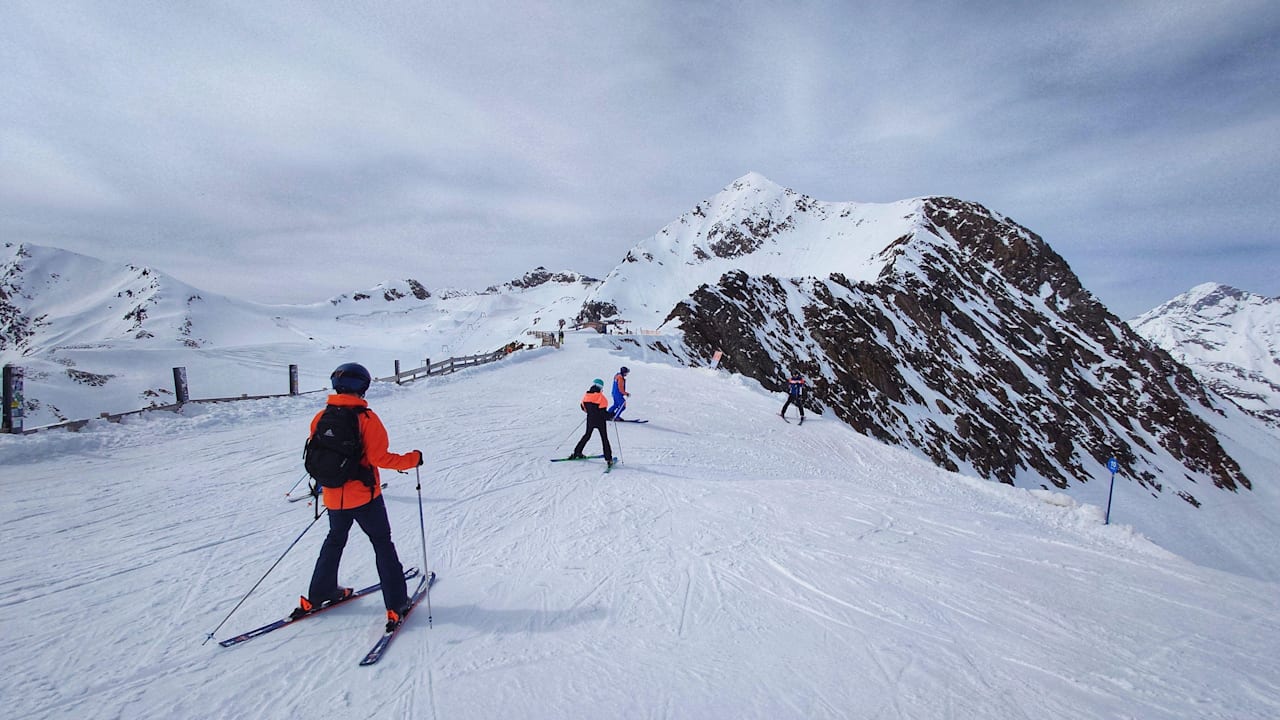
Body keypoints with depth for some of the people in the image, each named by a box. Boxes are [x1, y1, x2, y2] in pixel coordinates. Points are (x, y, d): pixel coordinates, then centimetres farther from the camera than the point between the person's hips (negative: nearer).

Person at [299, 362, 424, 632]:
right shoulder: (366, 418, -17)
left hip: (333, 496, 5)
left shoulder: (320, 417, -1)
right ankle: (396, 605, 9)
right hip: (364, 496, -5)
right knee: (383, 545, 7)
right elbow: (379, 458, -20)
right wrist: (412, 459, -8)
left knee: (334, 541, 28)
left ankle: (318, 594, 40)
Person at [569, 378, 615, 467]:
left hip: (590, 420, 5)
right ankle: (608, 459, 2)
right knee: (604, 439, 5)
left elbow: (583, 407, 10)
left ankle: (577, 453, 28)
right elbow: (603, 412, -23)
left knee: (587, 436, 24)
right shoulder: (601, 397, -18)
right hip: (600, 421, -4)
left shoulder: (586, 396, -3)